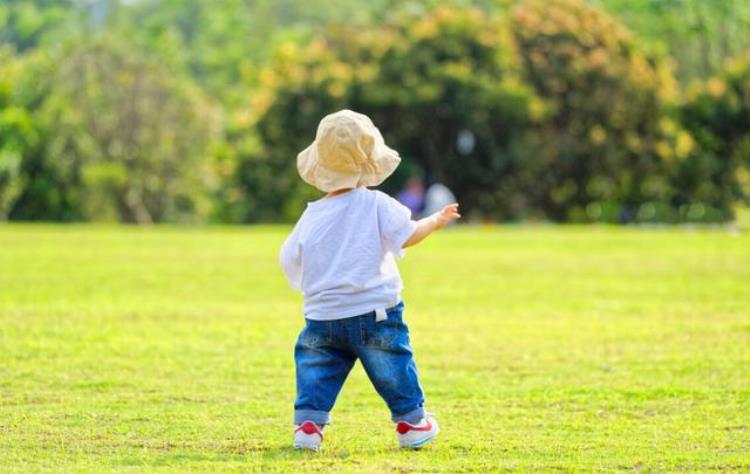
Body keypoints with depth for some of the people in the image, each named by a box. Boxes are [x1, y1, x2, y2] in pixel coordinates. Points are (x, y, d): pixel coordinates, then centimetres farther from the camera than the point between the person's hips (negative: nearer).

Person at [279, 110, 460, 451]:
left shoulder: (312, 217, 5)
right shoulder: (375, 205, -6)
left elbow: (290, 261, 9)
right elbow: (407, 235, -12)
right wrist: (436, 221, 5)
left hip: (323, 317, 2)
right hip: (374, 314, -2)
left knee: (314, 370, 11)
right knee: (394, 367, 11)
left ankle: (308, 423, -2)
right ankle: (411, 422, 20)